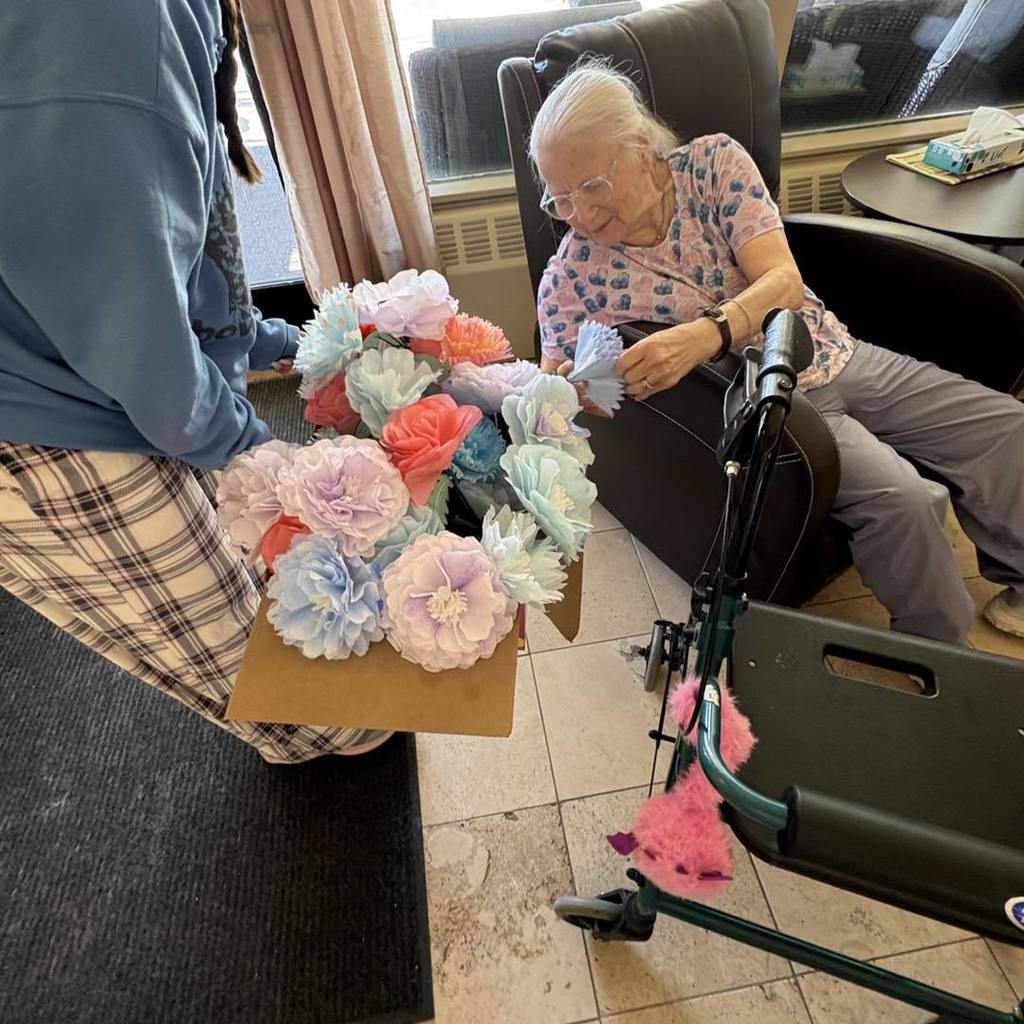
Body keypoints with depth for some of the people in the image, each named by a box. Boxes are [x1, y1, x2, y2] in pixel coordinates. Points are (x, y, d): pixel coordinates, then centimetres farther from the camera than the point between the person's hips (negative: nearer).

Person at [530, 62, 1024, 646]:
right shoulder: (571, 276, -10)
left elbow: (784, 281, -17)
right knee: (899, 498, -25)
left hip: (833, 355, 4)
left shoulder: (714, 161, -6)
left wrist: (706, 334, -38)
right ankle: (945, 657, 4)